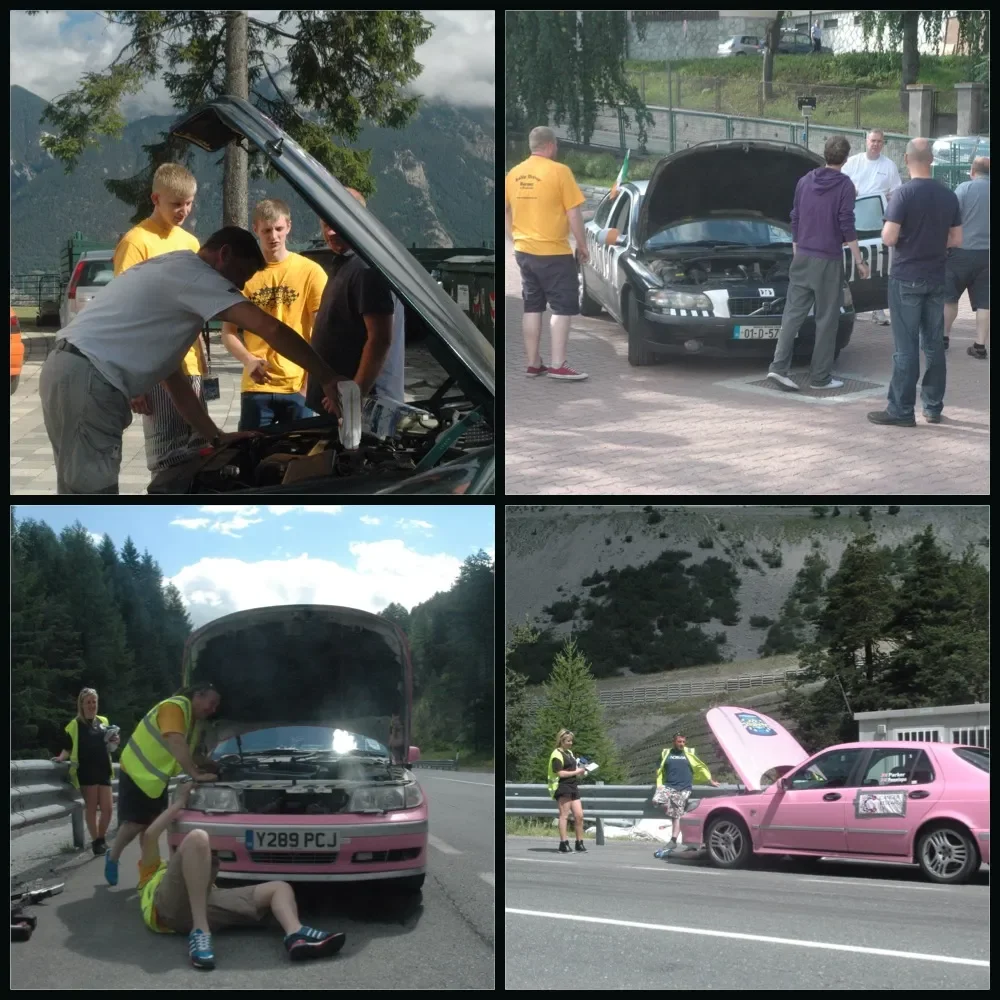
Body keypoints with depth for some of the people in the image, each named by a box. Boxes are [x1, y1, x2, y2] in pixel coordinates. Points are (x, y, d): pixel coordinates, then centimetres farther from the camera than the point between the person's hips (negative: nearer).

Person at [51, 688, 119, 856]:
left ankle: (101, 839, 19)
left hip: (103, 770, 5)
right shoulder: (75, 725, 0)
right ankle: (95, 842, 6)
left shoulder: (103, 721, 14)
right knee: (91, 808, -1)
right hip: (86, 772, -5)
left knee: (107, 808, 3)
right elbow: (68, 748, 0)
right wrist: (61, 758, -18)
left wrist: (114, 742, 5)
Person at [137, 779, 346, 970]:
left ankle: (296, 935, -39)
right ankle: (200, 932, -38)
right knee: (197, 837, -27)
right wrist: (180, 802, 24)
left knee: (280, 887, 0)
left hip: (208, 905, 5)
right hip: (171, 906, -5)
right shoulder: (153, 871, 38)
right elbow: (150, 835, 20)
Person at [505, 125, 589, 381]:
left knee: (532, 307, 13)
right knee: (563, 307, 1)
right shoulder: (559, 171, -12)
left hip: (523, 251, 6)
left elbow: (505, 212, 14)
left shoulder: (514, 173, 7)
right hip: (553, 253, -6)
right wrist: (582, 245, -1)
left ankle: (533, 364, 15)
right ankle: (558, 365, -4)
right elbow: (573, 214, -12)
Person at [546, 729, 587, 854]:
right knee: (564, 815, -8)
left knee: (579, 815, 5)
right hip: (562, 788, -9)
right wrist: (576, 772, -13)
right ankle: (563, 844, -6)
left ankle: (579, 843, 13)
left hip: (572, 787, 9)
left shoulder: (570, 753, 20)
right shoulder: (557, 755, -9)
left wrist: (580, 772, 13)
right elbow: (560, 773, -17)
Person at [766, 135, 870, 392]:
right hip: (829, 260, -5)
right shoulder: (844, 186, -8)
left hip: (802, 257, 5)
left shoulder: (805, 181, 9)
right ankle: (820, 376, 4)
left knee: (793, 312, 5)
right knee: (827, 318, 2)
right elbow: (847, 226, -11)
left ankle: (779, 367, -7)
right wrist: (859, 260, -5)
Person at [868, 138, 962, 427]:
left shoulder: (904, 194, -13)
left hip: (906, 278, -5)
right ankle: (933, 407, 17)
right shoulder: (948, 196, 4)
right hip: (936, 279, 5)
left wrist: (906, 238, 4)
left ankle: (901, 410, -2)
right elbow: (956, 240, 8)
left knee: (906, 347, -4)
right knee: (934, 345, 12)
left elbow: (888, 238, -17)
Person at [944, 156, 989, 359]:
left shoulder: (965, 188, -7)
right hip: (986, 253, 3)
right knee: (984, 302, 5)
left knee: (949, 297, 12)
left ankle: (943, 337, 17)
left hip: (963, 251, -3)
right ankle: (980, 345, 2)